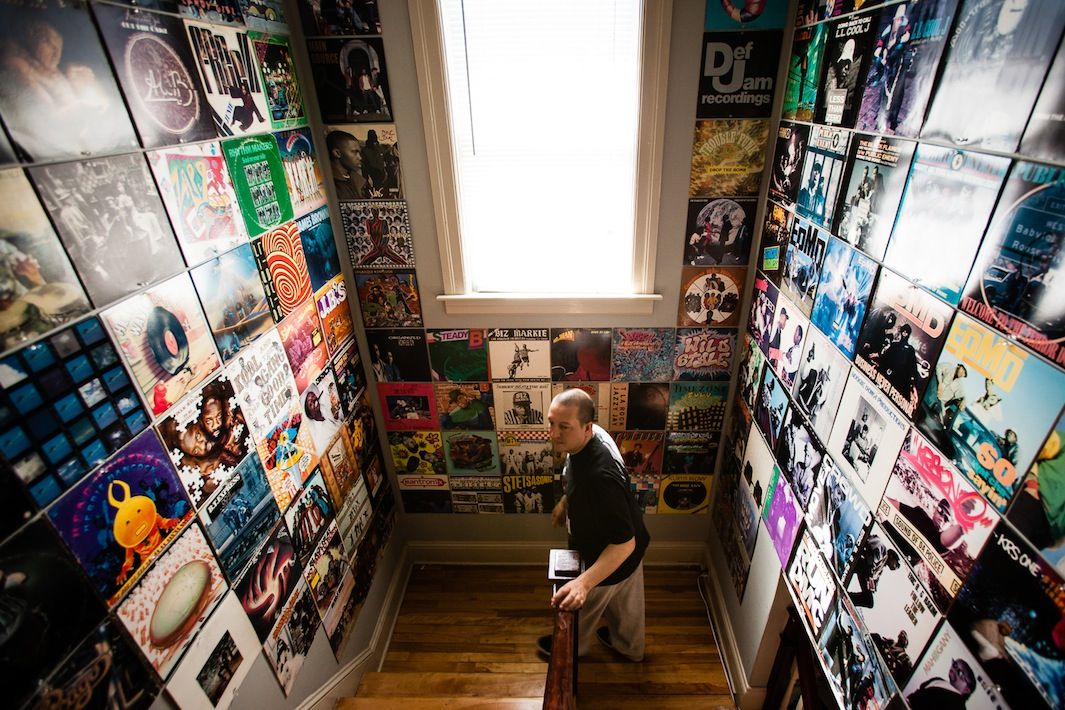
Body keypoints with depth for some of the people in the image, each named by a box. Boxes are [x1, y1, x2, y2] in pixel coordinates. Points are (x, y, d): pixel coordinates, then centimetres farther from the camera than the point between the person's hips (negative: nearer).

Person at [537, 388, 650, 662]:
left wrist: (583, 582, -43)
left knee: (582, 605, 23)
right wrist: (565, 502, 16)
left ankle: (571, 647, 55)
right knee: (623, 603, 33)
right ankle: (630, 646, 62)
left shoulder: (600, 477, -44)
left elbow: (624, 544, -37)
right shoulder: (593, 435, -17)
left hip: (614, 556, -7)